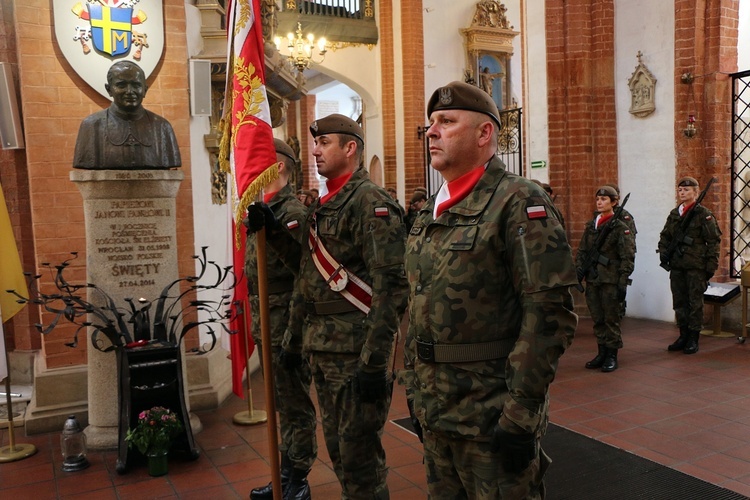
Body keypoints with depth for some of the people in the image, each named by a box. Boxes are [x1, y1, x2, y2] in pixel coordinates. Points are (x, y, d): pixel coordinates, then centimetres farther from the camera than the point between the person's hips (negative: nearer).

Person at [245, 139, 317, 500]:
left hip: (286, 324, -9)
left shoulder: (293, 210, -14)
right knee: (281, 403, 18)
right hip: (265, 325, 9)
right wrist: (254, 323, 19)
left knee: (295, 405, 3)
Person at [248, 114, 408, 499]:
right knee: (337, 449, 19)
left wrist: (375, 361, -23)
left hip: (355, 351, -8)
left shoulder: (372, 201, -14)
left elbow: (391, 286, -21)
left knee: (359, 454, 2)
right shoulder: (320, 207, 15)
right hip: (321, 349, 9)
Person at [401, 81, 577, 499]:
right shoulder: (431, 212, 11)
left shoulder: (519, 202, -13)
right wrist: (414, 387, 15)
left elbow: (551, 313, -19)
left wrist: (522, 412, -20)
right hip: (434, 412, 8)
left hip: (492, 417, -7)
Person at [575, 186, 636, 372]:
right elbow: (582, 250, 16)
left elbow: (628, 257, -8)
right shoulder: (590, 226, 11)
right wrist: (579, 268, 1)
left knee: (611, 319, 2)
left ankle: (612, 356, 12)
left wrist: (623, 282, -13)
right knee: (597, 319, 12)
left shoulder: (621, 228, -6)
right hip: (592, 280, 6)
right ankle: (601, 353, 23)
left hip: (610, 280, -5)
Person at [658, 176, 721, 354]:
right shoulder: (674, 214, 11)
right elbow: (665, 236, 18)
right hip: (677, 265, 6)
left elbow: (714, 241, -5)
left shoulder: (704, 214, -5)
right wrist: (664, 254, 2)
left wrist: (711, 265, -9)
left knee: (695, 302, 1)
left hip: (696, 266, -5)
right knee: (679, 301, 10)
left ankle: (693, 339, 9)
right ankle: (683, 335, 21)